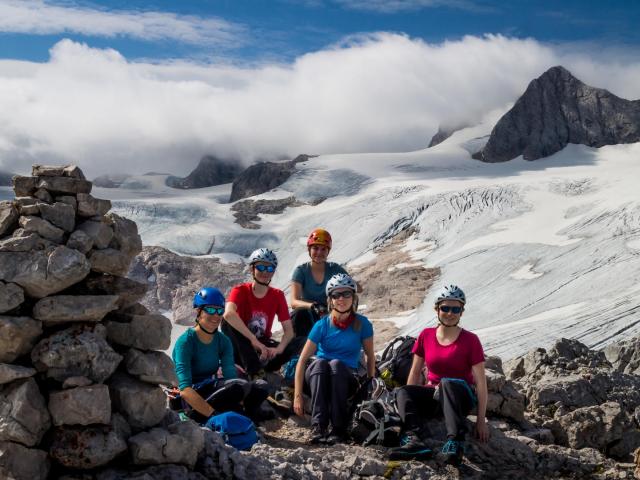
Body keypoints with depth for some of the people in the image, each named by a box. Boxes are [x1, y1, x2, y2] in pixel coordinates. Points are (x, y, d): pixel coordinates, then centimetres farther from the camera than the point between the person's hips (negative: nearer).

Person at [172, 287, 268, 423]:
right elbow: (185, 389, -25)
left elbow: (230, 375, -8)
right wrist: (214, 414, -36)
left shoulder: (223, 341, 5)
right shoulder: (185, 342, -15)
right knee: (239, 387, -31)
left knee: (260, 390, -16)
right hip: (190, 400, -6)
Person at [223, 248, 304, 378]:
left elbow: (289, 330, -7)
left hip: (264, 347, 3)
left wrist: (278, 349, -28)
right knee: (228, 322, -31)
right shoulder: (240, 291, -10)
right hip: (241, 351, -2)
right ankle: (253, 369, -34)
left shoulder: (277, 295, 0)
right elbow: (228, 314, -33)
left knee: (301, 343, -19)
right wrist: (253, 340, -40)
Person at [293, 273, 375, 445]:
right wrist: (297, 396, -17)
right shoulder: (322, 325, -7)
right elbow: (302, 360, -10)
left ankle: (339, 428, -32)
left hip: (347, 379, 0)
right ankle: (318, 426, -40)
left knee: (336, 364, -33)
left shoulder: (362, 324, -5)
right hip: (317, 378, 0)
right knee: (319, 363, -33)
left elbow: (370, 357, 6)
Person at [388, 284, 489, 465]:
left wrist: (481, 420, -14)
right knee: (402, 392, -24)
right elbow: (415, 372, 8)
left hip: (461, 398, -4)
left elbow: (481, 382, -9)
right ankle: (416, 440, -46)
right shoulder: (426, 336, 4)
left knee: (447, 383, -36)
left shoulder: (470, 340, -6)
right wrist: (408, 403, -2)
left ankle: (455, 442, -47)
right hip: (433, 395, 4)